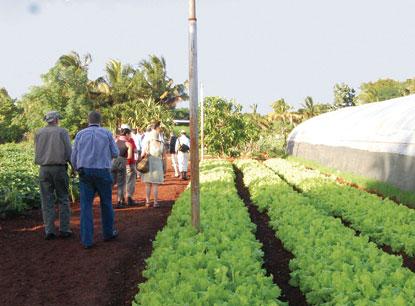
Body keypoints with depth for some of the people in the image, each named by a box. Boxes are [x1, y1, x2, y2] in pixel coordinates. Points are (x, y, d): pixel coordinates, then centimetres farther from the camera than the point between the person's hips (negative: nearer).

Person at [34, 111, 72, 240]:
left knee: (47, 201, 5)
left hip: (44, 169, 2)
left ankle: (49, 230, 3)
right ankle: (64, 229, 5)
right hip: (60, 168, -2)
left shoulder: (39, 133, 8)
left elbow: (37, 153, 9)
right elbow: (68, 151, -4)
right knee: (63, 200, 7)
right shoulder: (62, 131, 0)